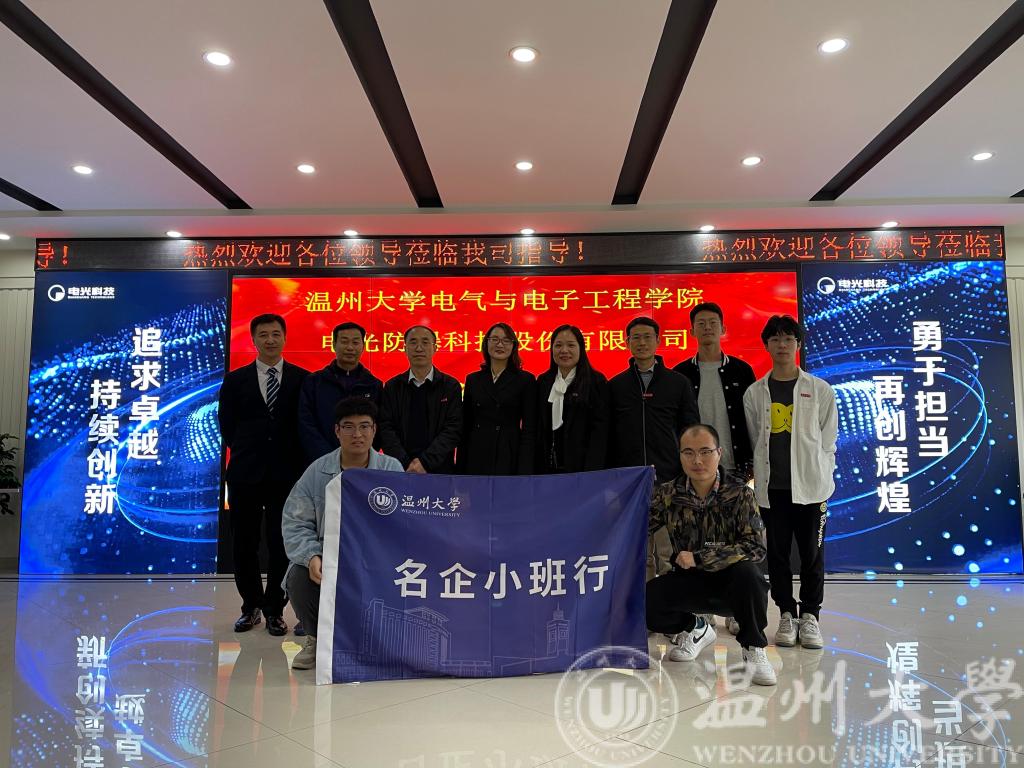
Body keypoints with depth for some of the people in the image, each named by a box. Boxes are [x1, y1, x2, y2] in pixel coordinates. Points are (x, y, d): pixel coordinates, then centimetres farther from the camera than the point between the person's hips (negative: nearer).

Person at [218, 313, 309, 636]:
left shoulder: (303, 379, 4)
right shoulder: (235, 380, 7)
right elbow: (226, 426, 10)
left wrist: (295, 462, 0)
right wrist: (245, 453, 6)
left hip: (287, 474, -1)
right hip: (245, 474, 2)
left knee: (281, 544, 2)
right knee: (244, 545, 8)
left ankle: (274, 610, 16)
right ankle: (251, 606, 25)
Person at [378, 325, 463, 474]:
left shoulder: (450, 386, 1)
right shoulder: (392, 387, 6)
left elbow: (454, 429, -7)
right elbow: (386, 429, -1)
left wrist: (425, 461, -16)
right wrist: (406, 463, -14)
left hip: (439, 469, -1)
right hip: (400, 469, 1)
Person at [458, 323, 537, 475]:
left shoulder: (526, 380, 0)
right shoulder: (473, 379, 10)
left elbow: (528, 429, -4)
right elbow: (465, 427, 10)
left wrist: (524, 471, -11)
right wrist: (461, 466, 4)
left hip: (509, 459, -3)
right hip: (476, 460, 3)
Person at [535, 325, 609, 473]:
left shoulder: (596, 381, -3)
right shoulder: (543, 381, 10)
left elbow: (599, 429, -8)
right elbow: (538, 427, 11)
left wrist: (591, 471, -16)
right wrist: (537, 467, 4)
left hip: (580, 467, -3)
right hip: (547, 466, 4)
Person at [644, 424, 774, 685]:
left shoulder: (740, 494, -12)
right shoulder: (668, 493, -4)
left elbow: (755, 547, -22)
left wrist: (698, 558, -26)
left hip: (730, 575, -2)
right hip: (688, 578, 3)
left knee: (748, 573, -36)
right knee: (647, 602, -23)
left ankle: (754, 648, -8)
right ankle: (696, 628, 12)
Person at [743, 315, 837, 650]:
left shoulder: (820, 390, 2)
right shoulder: (754, 393, 5)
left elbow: (828, 440, 5)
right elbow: (754, 440, 10)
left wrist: (819, 478, 1)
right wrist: (761, 475, 5)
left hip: (810, 484, -1)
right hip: (771, 486, 1)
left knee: (812, 552, 4)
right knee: (777, 552, 7)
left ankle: (810, 616, 18)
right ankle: (787, 615, 19)